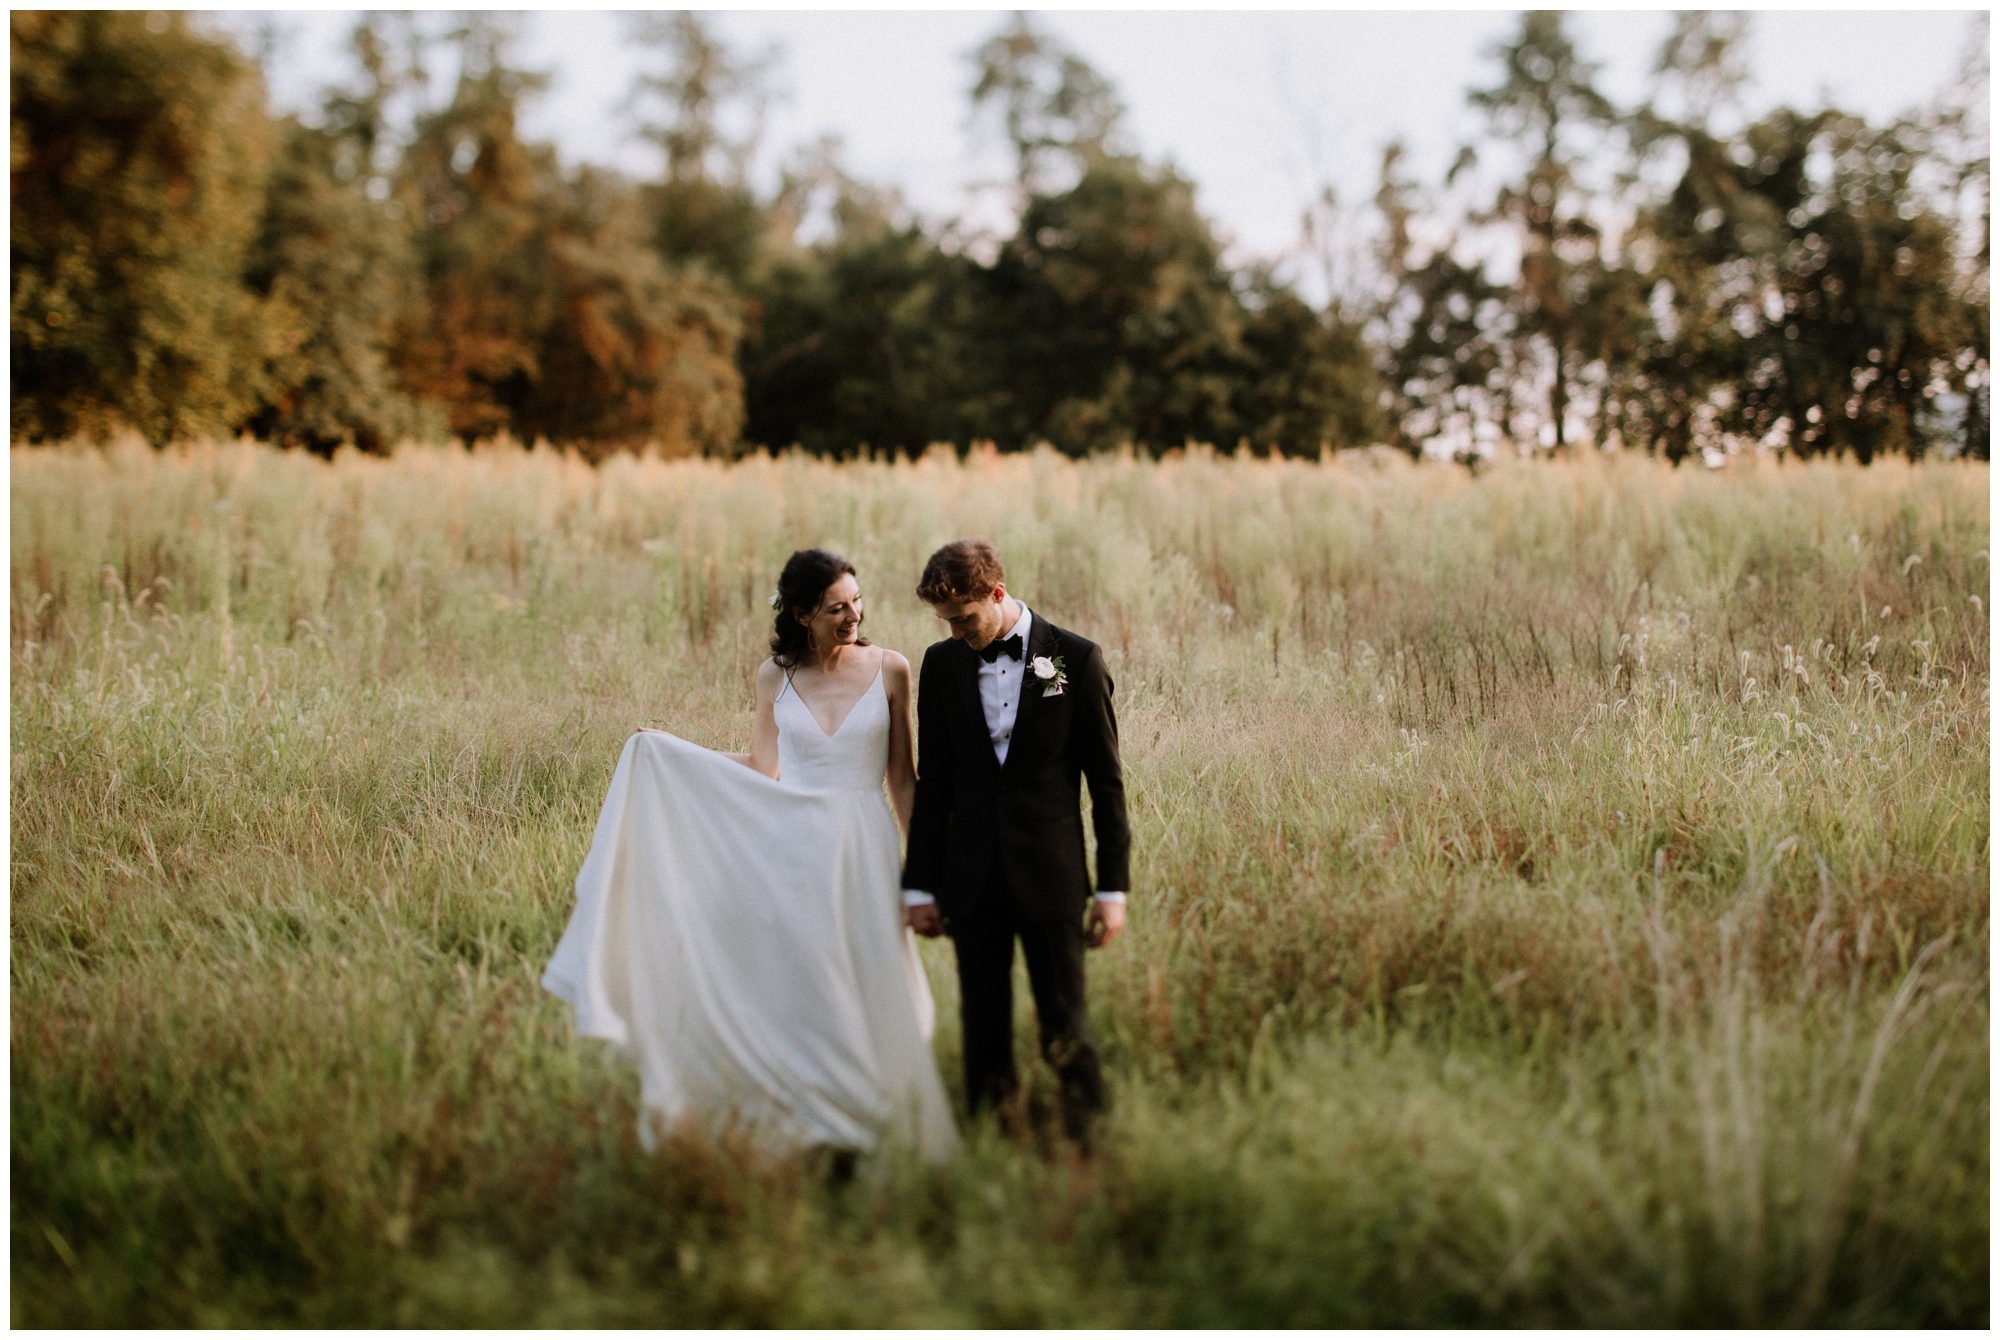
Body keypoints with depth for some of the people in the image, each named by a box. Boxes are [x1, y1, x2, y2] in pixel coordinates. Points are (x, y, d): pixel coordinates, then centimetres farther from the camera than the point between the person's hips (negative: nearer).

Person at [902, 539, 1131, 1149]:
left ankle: (1089, 1144, 13)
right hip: (972, 878, 3)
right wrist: (919, 884, 9)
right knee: (984, 1033, 7)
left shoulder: (1076, 659, -4)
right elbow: (933, 783, 11)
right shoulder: (942, 664, 6)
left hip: (1049, 875, -3)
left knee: (1064, 1030, -2)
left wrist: (1113, 885, -3)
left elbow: (1106, 779, -1)